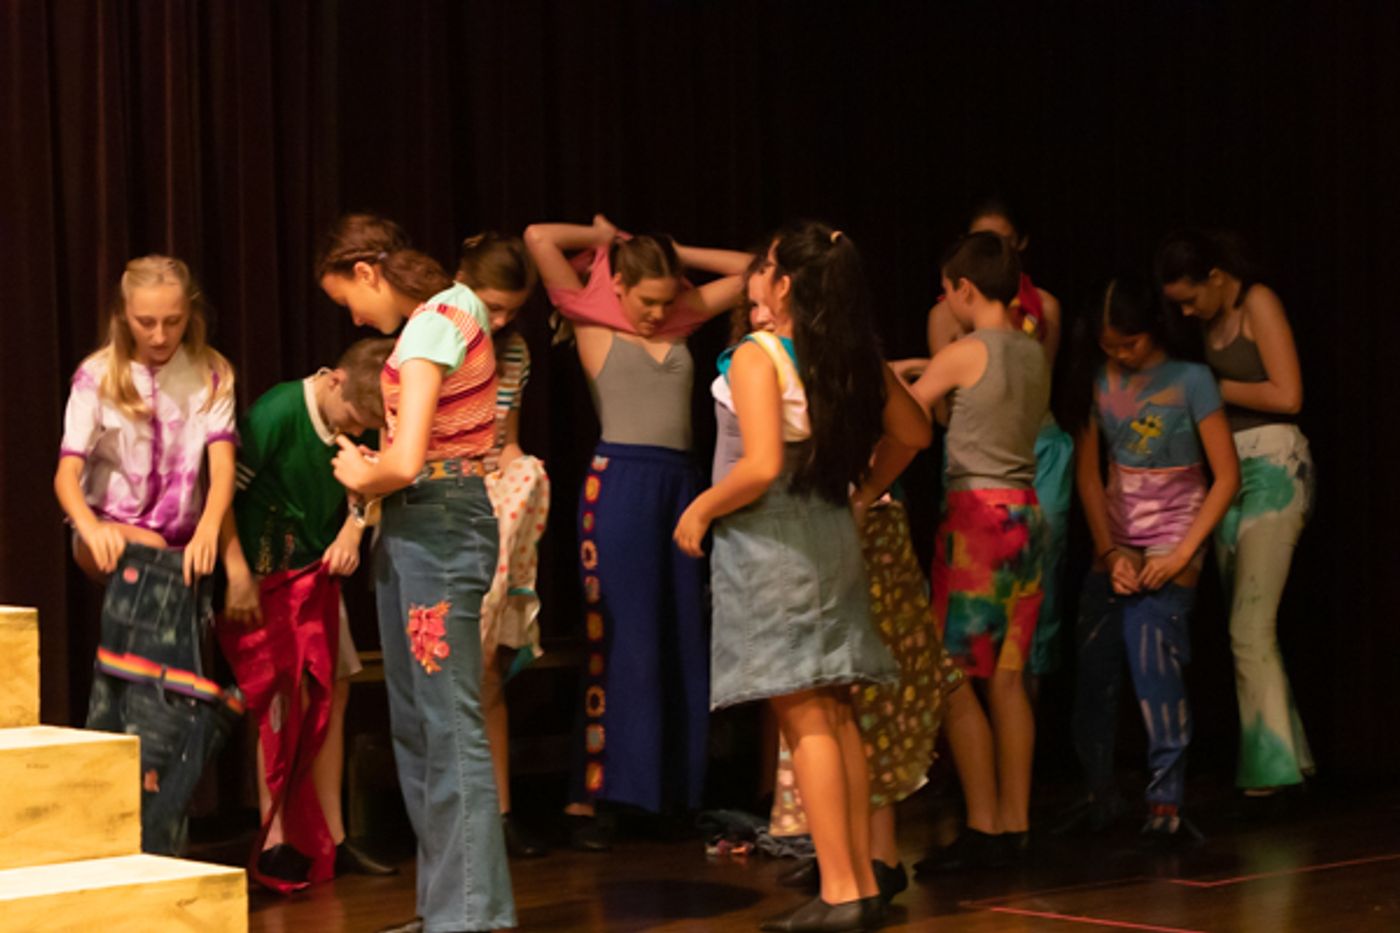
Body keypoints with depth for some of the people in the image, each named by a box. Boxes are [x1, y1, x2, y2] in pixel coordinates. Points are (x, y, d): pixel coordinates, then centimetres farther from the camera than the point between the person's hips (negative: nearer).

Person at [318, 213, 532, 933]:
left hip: (438, 524, -10)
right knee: (414, 725, 13)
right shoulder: (458, 304, 10)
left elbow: (406, 463, -25)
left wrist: (360, 477, -2)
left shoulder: (428, 329, -15)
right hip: (413, 529, 10)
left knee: (451, 724, -9)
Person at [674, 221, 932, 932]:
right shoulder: (856, 358, 5)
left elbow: (760, 467, -24)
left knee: (804, 720, -5)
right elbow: (914, 433, 15)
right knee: (836, 716, 12)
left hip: (770, 542, -7)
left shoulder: (757, 358, -16)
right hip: (833, 538, 7)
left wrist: (701, 509, -10)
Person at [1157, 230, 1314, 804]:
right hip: (1231, 471, 8)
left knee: (1250, 628, -11)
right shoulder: (1213, 321, 14)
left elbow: (1287, 395, -16)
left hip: (1273, 467, -8)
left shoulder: (1259, 304, -9)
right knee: (1250, 629, 8)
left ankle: (1270, 766, -6)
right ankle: (1281, 754, 16)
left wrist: (1213, 388, -9)